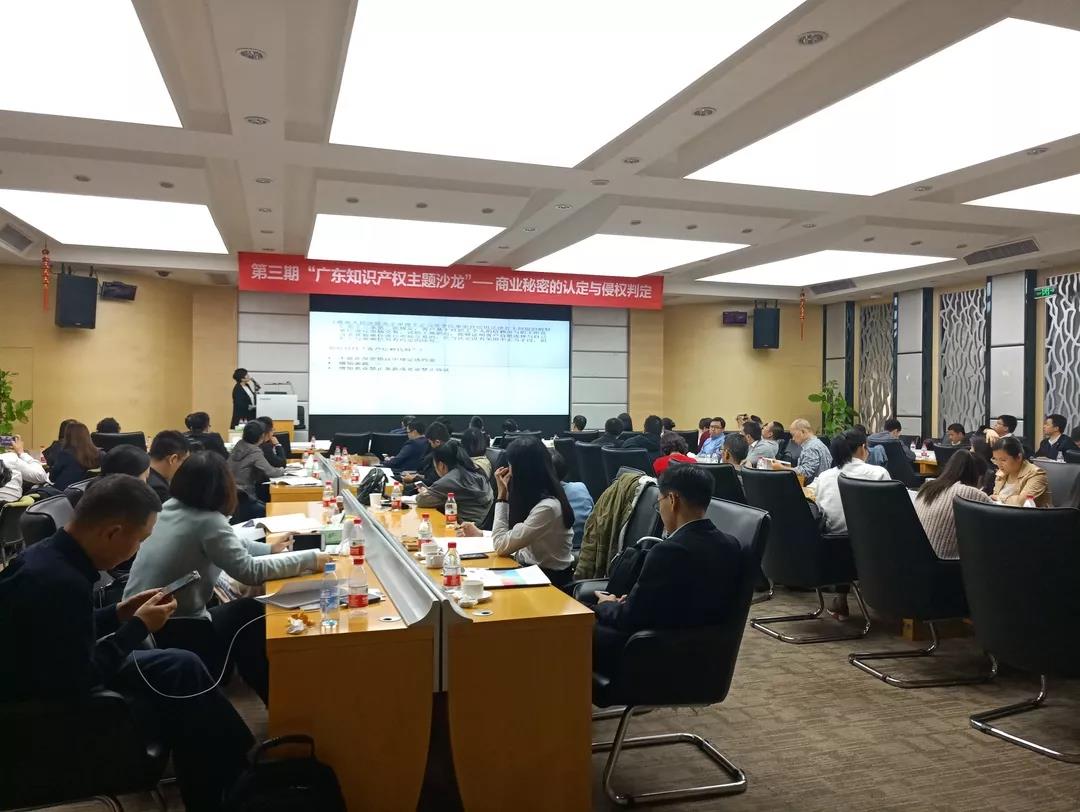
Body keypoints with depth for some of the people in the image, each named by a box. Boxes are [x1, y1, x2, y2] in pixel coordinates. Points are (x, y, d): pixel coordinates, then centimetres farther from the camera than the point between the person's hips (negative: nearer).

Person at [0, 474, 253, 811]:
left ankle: (240, 766, 21)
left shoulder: (47, 555, -5)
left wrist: (117, 615, 2)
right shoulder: (62, 583, -34)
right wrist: (137, 627, -17)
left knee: (183, 666, 9)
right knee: (187, 709, 0)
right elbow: (79, 682, -27)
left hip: (49, 678, 9)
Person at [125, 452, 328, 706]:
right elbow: (250, 571, -22)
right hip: (168, 634, -8)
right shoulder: (208, 521, -22)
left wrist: (266, 547, 23)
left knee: (245, 609, 19)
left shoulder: (168, 509, 4)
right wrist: (310, 559, -15)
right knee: (253, 614, 9)